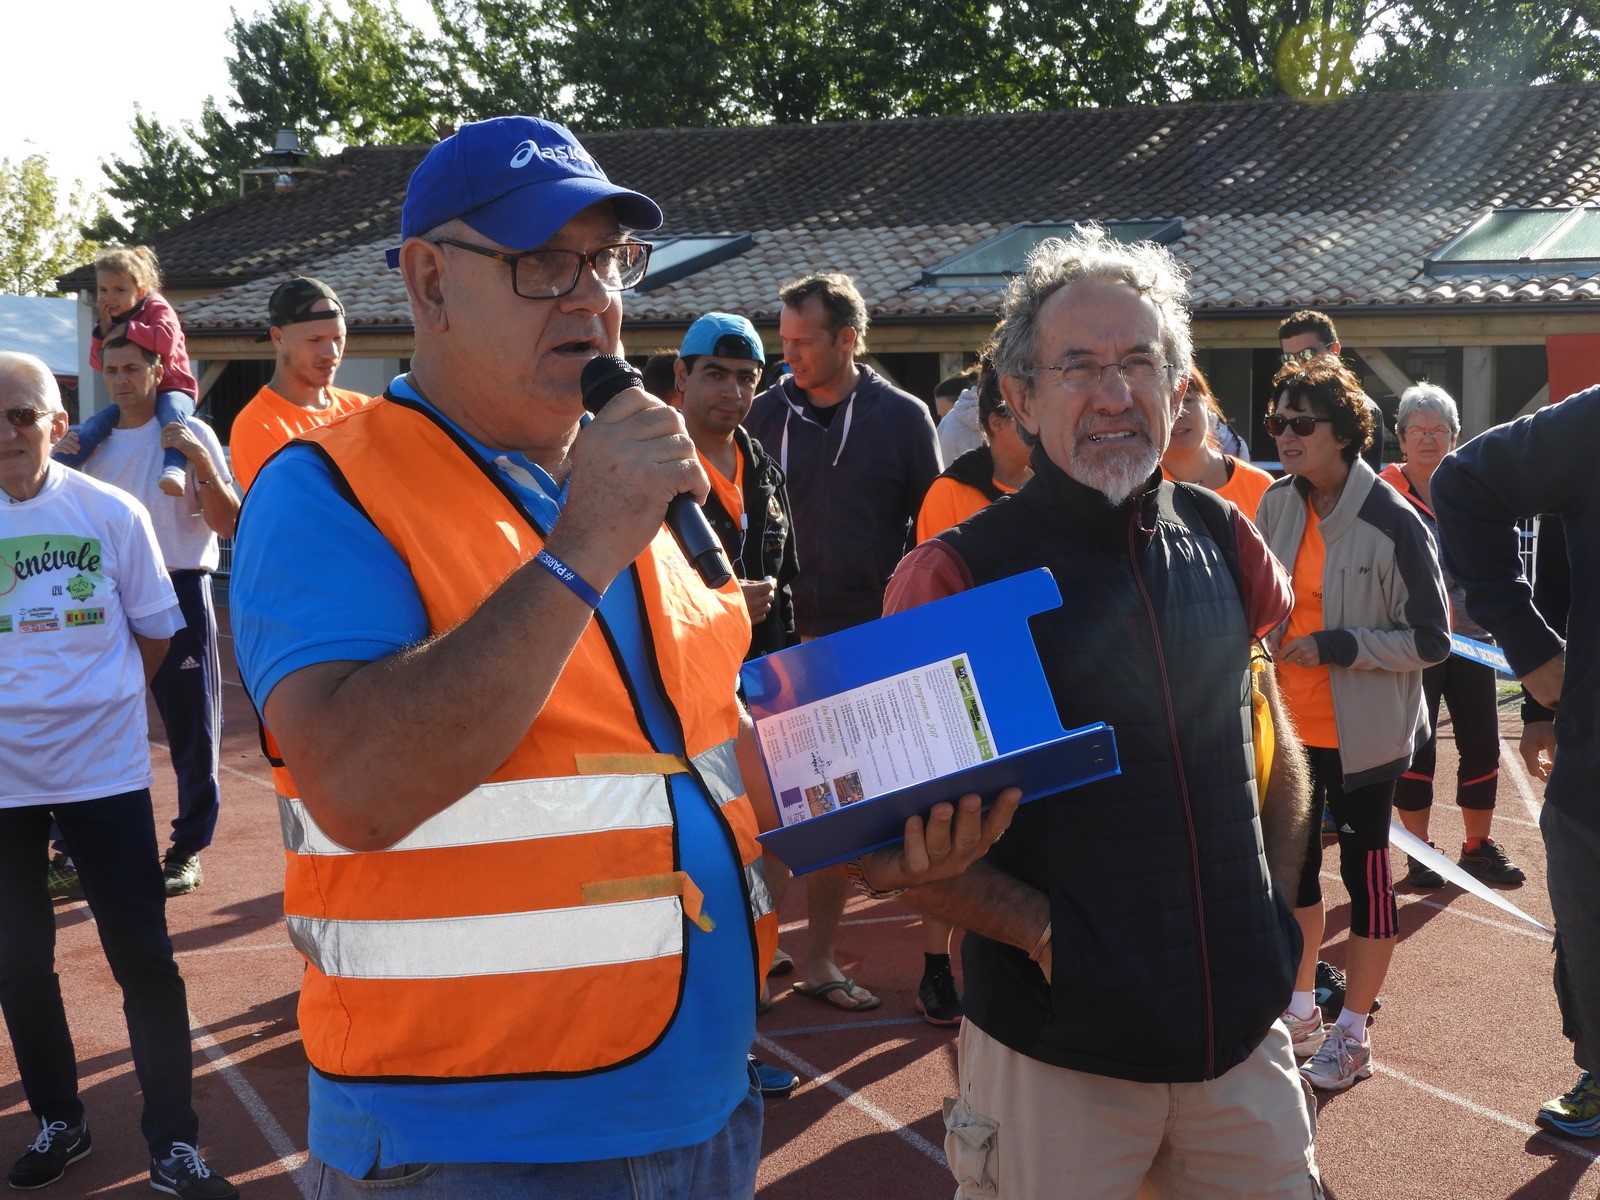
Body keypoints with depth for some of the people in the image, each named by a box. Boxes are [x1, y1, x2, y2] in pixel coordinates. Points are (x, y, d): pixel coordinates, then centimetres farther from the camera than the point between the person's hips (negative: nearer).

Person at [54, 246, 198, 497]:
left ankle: (173, 469, -60)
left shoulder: (156, 307, -9)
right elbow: (99, 364, 5)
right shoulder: (111, 318, 10)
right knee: (91, 429, -8)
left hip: (170, 389, -7)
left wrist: (127, 330, -28)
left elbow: (167, 339, -31)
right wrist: (104, 329, -9)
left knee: (172, 413, -41)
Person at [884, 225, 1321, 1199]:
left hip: (1243, 1022, 5)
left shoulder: (1223, 541, 4)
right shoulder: (958, 576, -12)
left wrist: (1279, 894, 9)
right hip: (1056, 1047, -4)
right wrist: (1043, 931, -17)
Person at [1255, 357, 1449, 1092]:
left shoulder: (1392, 523, -17)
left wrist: (1336, 646, -20)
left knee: (1363, 869, 6)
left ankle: (1352, 1033, 20)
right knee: (1294, 863, 16)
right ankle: (1301, 1010, 34)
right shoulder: (1278, 505, 0)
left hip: (1361, 734, -6)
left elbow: (1431, 641, -14)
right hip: (1290, 725, 6)